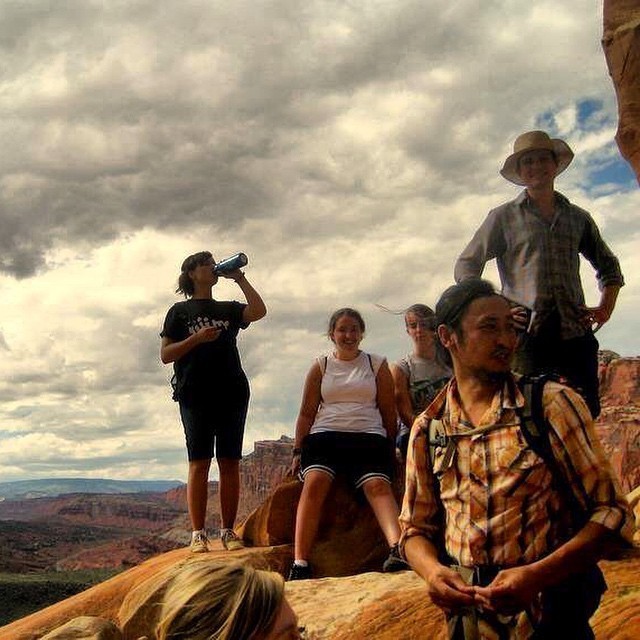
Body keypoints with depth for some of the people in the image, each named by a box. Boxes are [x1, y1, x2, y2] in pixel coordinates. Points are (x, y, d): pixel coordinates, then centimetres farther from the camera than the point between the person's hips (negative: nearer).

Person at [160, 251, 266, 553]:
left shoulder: (228, 309, 18)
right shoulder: (180, 311, 11)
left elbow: (258, 311, -2)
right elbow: (166, 355, 4)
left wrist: (240, 279, 4)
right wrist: (196, 338, -10)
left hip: (232, 393, 3)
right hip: (195, 395, -3)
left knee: (230, 463, 0)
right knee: (199, 463, -6)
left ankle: (228, 531, 5)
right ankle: (198, 534, -3)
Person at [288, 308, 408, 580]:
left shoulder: (377, 365, 16)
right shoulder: (320, 367, 17)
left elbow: (388, 411, 16)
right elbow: (307, 413, 16)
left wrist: (390, 449, 10)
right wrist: (298, 450, 6)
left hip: (369, 437, 0)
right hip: (325, 435, 0)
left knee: (378, 484, -30)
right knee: (315, 481, -29)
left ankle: (398, 549, -49)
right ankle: (299, 564, -36)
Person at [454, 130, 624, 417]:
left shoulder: (578, 218, 19)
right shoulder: (503, 217, 10)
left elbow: (608, 264, 31)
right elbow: (465, 266, 6)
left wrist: (606, 306, 14)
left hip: (575, 330, 3)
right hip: (527, 330, -3)